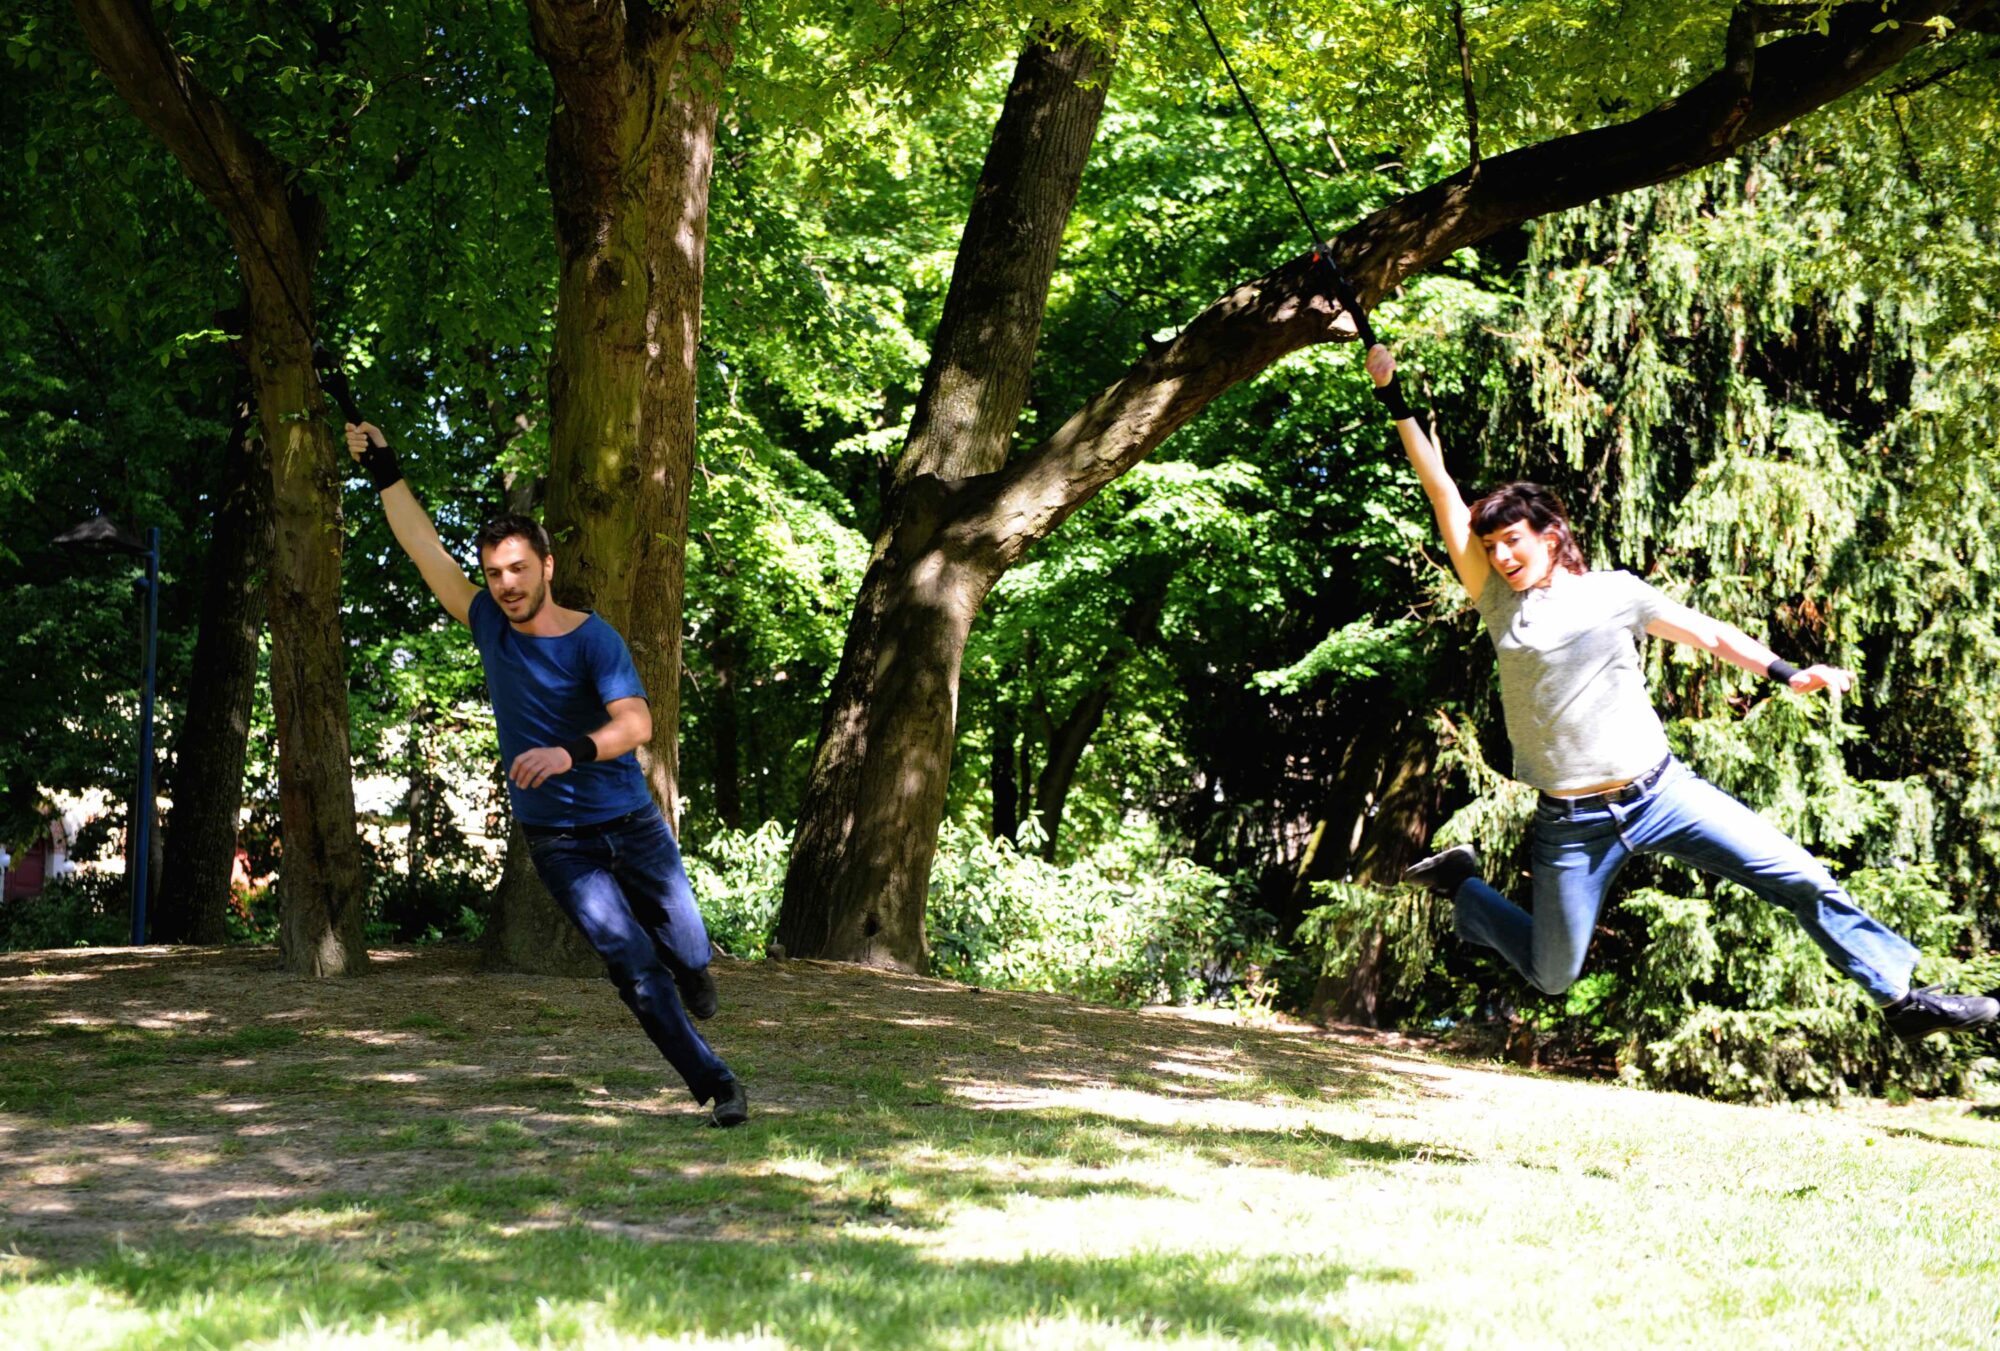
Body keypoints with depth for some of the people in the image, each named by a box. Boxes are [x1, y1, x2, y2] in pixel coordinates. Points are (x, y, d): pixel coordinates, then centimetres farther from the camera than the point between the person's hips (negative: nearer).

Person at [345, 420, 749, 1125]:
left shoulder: (594, 638, -13)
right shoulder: (490, 625, -1)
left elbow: (636, 723, -28)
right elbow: (424, 549, 3)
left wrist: (572, 752, -45)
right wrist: (385, 473, 1)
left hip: (631, 822, -2)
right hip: (557, 840, 2)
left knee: (687, 953, 3)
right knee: (633, 967, -8)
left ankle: (689, 971, 42)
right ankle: (717, 1086, 0)